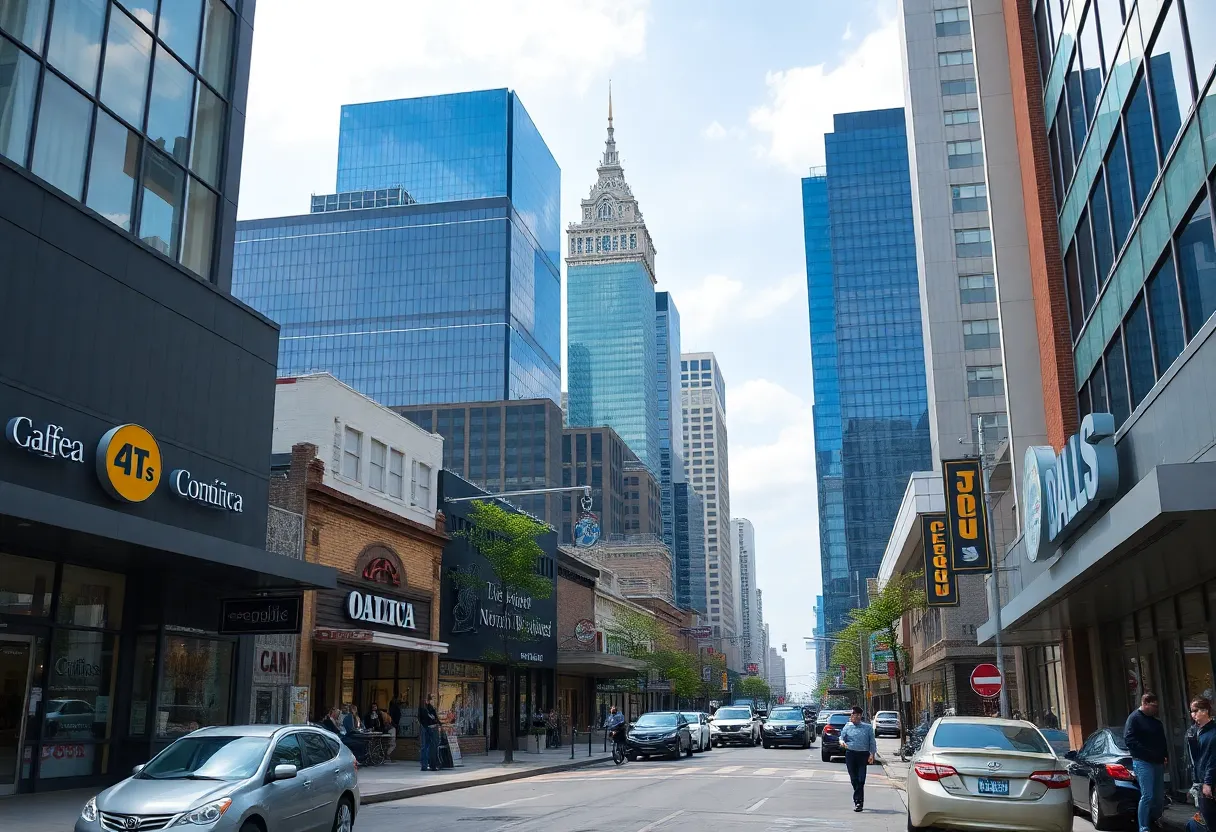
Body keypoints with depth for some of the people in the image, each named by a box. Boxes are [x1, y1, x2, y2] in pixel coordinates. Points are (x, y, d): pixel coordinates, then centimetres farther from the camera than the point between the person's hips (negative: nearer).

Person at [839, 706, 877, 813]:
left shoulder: (867, 728, 6)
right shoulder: (847, 727, 11)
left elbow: (872, 742, 6)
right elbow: (842, 737, 5)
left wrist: (872, 754, -5)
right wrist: (842, 742, -18)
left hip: (863, 755, -2)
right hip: (850, 754, 2)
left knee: (861, 779, -9)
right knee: (854, 779, 4)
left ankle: (858, 801, -6)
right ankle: (859, 800, 16)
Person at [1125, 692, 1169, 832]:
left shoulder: (1155, 720, 17)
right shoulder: (1135, 718, -7)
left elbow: (1161, 740, 25)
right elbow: (1129, 739, -16)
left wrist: (1165, 755, 7)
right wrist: (1149, 753, -20)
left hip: (1158, 762, 8)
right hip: (1143, 763, -8)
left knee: (1159, 796, 12)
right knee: (1147, 796, -13)